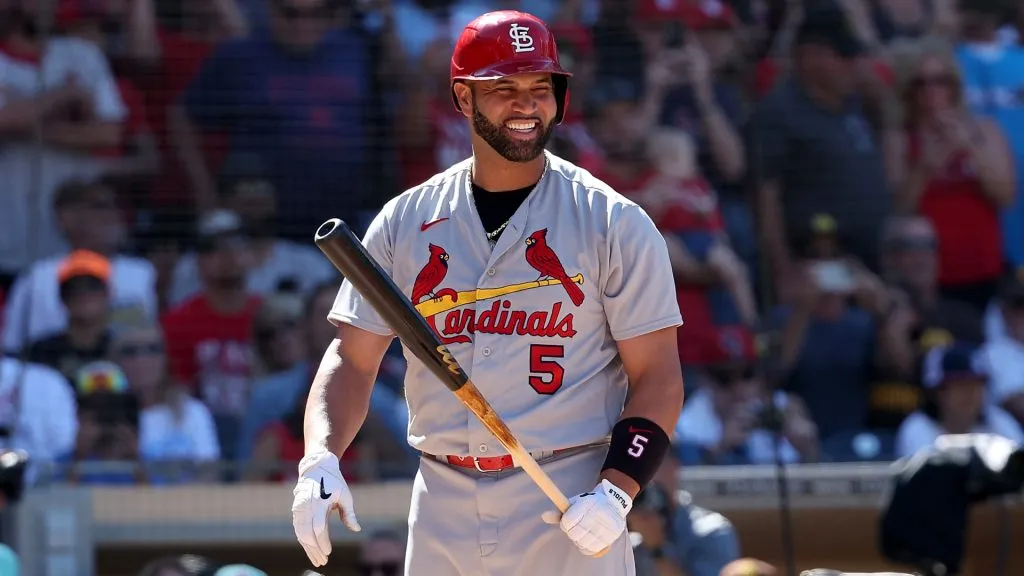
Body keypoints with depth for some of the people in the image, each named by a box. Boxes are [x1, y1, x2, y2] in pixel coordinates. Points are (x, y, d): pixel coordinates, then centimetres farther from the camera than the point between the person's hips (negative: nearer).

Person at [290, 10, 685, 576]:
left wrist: (615, 492, -16)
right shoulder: (405, 222, 8)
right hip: (442, 508, 3)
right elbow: (352, 359, 8)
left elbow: (658, 375, -2)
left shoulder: (613, 222, 0)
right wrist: (320, 461, -11)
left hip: (568, 507, -3)